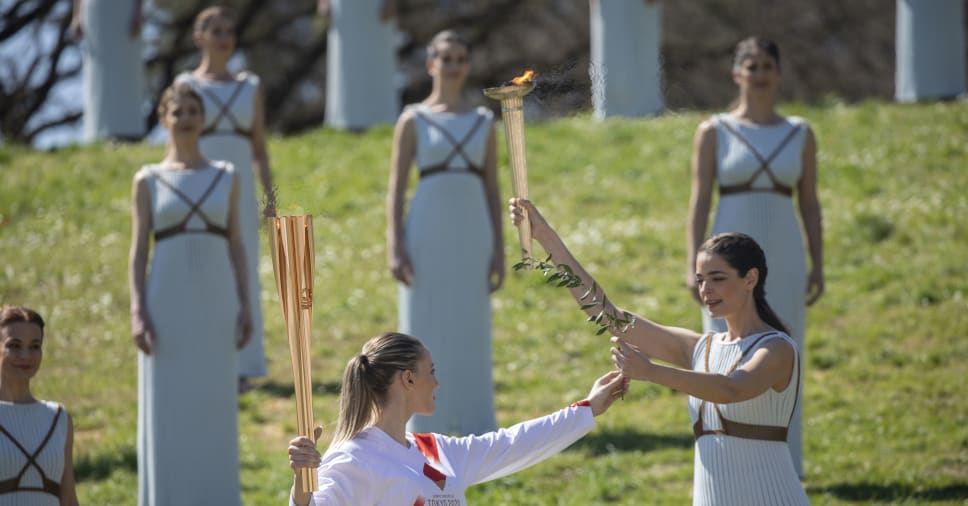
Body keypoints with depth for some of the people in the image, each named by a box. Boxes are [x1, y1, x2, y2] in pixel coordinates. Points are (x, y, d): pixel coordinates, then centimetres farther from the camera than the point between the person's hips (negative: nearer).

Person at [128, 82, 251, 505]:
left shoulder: (226, 178, 9)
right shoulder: (148, 181, 4)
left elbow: (236, 247, 10)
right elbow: (137, 251, 1)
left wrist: (246, 306, 0)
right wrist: (137, 313, -10)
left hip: (215, 303, 2)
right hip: (167, 303, -2)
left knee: (215, 406, 2)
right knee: (167, 411, -2)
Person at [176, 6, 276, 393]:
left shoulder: (250, 87, 10)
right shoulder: (185, 85, 3)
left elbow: (260, 148, 11)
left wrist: (270, 196, 3)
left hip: (239, 188, 2)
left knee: (241, 273, 1)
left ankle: (239, 368, 5)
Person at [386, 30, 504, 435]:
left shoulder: (483, 123, 8)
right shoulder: (413, 121, 0)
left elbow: (493, 191, 9)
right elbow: (395, 189, -2)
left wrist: (499, 251, 2)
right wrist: (394, 248, -12)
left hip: (471, 237, 2)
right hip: (426, 237, -2)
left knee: (472, 334, 3)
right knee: (424, 333, 0)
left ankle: (475, 430, 8)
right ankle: (426, 430, 6)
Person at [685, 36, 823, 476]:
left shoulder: (800, 134, 6)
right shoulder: (713, 133, 0)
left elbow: (810, 205, 7)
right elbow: (699, 203, -3)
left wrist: (818, 266, 1)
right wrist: (693, 267, -11)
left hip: (782, 260, 2)